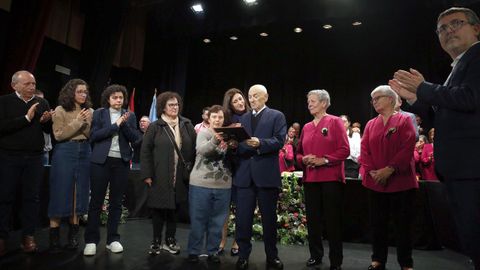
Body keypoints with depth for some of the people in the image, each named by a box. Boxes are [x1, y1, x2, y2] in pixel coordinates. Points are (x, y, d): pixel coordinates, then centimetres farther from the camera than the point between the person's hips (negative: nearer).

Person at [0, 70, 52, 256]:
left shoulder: (42, 103, 9)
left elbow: (50, 131, 11)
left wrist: (46, 121, -10)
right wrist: (26, 118, -18)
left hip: (35, 158, 3)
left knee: (31, 197, 6)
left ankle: (28, 235, 15)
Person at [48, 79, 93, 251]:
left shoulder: (90, 112, 10)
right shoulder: (61, 110, -1)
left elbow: (92, 136, 5)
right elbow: (58, 135, -9)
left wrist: (87, 123, -11)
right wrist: (77, 122, -14)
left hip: (84, 153, 4)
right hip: (65, 153, -4)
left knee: (79, 193, 6)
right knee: (61, 193, -1)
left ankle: (73, 235, 17)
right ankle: (54, 237, 9)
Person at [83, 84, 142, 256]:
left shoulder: (130, 116, 9)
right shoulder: (99, 113, 4)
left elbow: (135, 139, 0)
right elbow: (93, 136, -8)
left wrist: (124, 124, -13)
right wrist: (115, 125, -13)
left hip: (121, 162, 2)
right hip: (101, 161, -2)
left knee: (116, 202, 7)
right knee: (96, 201, 3)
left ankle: (113, 239, 17)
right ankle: (91, 240, 13)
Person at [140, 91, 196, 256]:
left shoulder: (187, 125, 7)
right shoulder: (155, 127, -1)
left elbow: (194, 149, 6)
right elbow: (145, 151, -3)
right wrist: (147, 174, -8)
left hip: (180, 176, 2)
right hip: (160, 176, -2)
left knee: (174, 208, 11)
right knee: (159, 208, 5)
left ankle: (170, 240, 26)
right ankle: (156, 241, 21)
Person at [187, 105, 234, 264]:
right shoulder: (203, 133, -1)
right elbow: (202, 150, -21)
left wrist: (233, 148, -13)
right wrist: (215, 140, -39)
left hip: (223, 186, 3)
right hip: (201, 184, -3)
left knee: (217, 221, 11)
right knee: (198, 220, 6)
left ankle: (213, 251, 24)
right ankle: (193, 251, 21)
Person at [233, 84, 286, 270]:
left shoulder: (277, 116, 4)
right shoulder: (242, 118, 18)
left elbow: (279, 141, -9)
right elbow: (238, 143, 12)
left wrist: (260, 143, -24)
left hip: (266, 174, -3)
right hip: (244, 174, 4)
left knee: (269, 218, 8)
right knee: (242, 218, 4)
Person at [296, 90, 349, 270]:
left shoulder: (335, 122, -1)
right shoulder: (306, 127, 14)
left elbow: (344, 150, -9)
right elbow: (298, 152, 17)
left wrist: (324, 160, -17)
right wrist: (303, 159, -5)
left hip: (331, 178, -5)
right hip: (310, 179, 5)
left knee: (333, 220, 1)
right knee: (312, 219, 10)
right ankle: (315, 255, 25)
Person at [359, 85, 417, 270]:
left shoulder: (404, 120, 0)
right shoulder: (370, 125, 12)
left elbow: (407, 148, -11)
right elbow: (364, 151, 5)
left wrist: (390, 169, -19)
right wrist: (371, 171, -10)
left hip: (400, 181, -4)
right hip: (375, 182, 4)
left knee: (402, 223, 4)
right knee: (377, 222, 9)